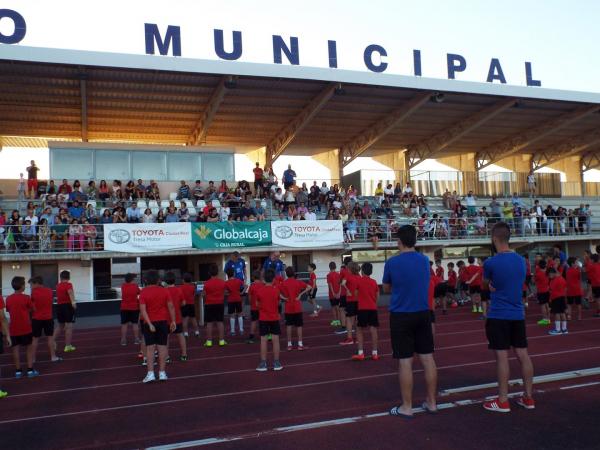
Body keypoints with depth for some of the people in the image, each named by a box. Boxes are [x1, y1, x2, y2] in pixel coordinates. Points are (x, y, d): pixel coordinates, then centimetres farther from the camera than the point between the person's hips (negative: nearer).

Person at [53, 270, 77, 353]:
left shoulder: (58, 285, 12)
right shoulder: (68, 284, -9)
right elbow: (70, 292, -31)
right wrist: (73, 302, -46)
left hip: (59, 306, 7)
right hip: (68, 305, -7)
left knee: (60, 325, 23)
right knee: (69, 326, -3)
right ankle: (68, 346, -3)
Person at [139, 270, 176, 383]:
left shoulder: (143, 292, -5)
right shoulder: (164, 291, 1)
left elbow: (143, 309, -15)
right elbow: (171, 306, -2)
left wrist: (149, 324, -16)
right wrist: (173, 321, 3)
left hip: (150, 323, -2)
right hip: (163, 321, 2)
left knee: (150, 347, 2)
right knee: (162, 347, 5)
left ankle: (150, 373, -2)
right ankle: (162, 373, 8)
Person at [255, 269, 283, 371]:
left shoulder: (259, 291, -9)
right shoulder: (276, 290, -8)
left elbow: (257, 304, 3)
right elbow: (278, 303, 4)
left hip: (263, 319, 0)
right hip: (274, 318, 0)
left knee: (263, 341, 4)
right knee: (275, 340, 6)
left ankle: (263, 364, 6)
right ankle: (276, 363, 11)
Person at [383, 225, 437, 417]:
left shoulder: (392, 262, -10)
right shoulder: (425, 260, 2)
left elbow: (386, 289, 4)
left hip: (401, 316, -4)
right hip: (423, 314, 4)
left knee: (405, 362, 1)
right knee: (428, 358, 10)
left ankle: (407, 407, 8)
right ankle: (432, 402, 20)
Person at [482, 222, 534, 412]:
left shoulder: (491, 262, -14)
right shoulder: (521, 260, 6)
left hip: (498, 316, -6)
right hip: (518, 314, 6)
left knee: (502, 356, -2)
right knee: (522, 354, 10)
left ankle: (503, 401, 4)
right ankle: (528, 397, 18)